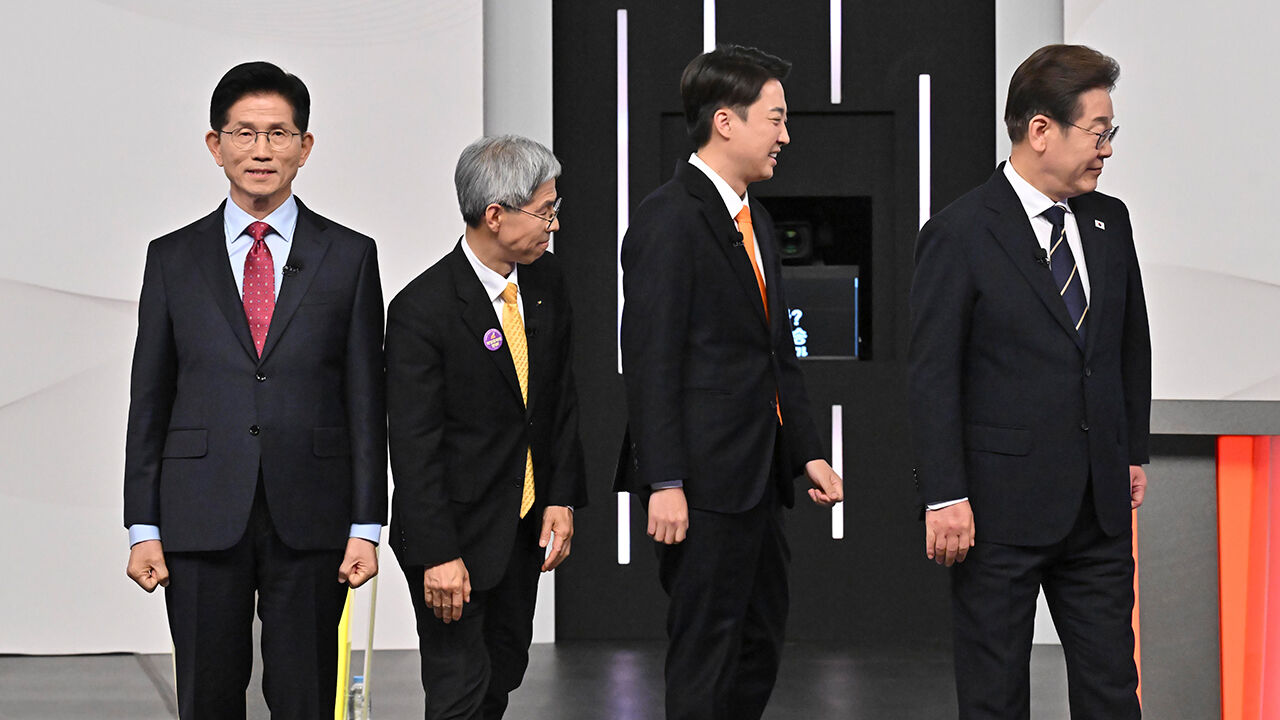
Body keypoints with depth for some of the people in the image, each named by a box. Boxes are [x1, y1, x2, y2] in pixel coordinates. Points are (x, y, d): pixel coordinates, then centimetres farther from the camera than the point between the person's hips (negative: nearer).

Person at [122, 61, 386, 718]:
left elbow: (366, 399, 4)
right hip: (202, 517, 1)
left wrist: (366, 527, -2)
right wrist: (143, 528, 1)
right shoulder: (173, 259, 8)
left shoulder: (349, 256, 6)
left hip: (310, 518, -1)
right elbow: (149, 400, 7)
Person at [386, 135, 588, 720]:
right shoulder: (423, 309, -20)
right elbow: (413, 446, -20)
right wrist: (438, 555, -22)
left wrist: (561, 499, 2)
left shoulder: (546, 282, 1)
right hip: (457, 531, -7)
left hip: (526, 524, 7)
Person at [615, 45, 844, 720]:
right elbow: (650, 361, -17)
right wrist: (664, 484, -21)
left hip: (757, 475, 10)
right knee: (706, 649, -4)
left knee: (760, 639, 15)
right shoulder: (668, 219, -13)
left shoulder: (754, 218, 16)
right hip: (704, 479, -10)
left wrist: (808, 453, 15)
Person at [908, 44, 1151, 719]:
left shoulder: (1110, 221, 9)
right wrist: (945, 497, -14)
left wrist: (1133, 452, 17)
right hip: (1002, 506, -5)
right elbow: (932, 375, -10)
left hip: (1100, 506, 6)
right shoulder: (959, 233, -9)